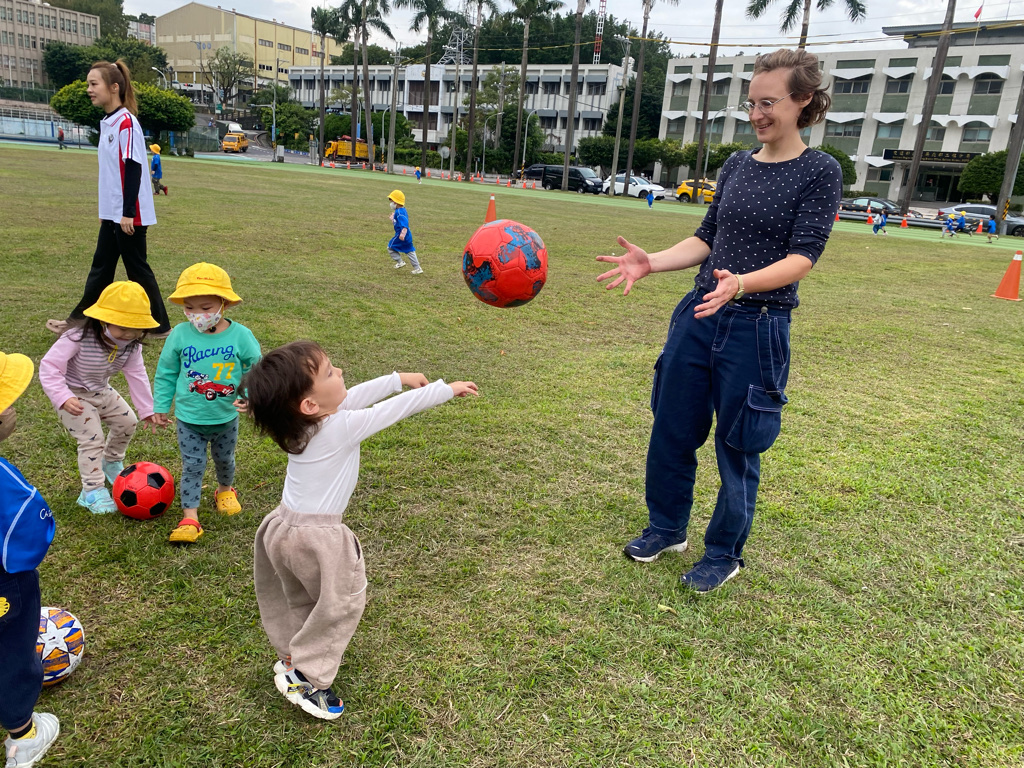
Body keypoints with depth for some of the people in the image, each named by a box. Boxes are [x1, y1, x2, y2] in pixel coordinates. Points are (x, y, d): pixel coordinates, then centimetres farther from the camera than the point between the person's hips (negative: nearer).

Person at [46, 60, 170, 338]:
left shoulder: (126, 122, -14)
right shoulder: (107, 122, 13)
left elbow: (134, 169, -18)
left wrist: (128, 212, -20)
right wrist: (107, 210, 21)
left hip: (129, 215, -9)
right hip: (112, 213, 9)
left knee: (137, 268, 0)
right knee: (101, 267, 14)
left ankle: (159, 325, 11)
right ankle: (79, 320, 22)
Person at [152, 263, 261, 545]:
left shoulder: (240, 336, -15)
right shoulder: (180, 335, -13)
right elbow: (165, 373, -1)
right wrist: (160, 406, 3)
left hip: (226, 418, 1)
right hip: (189, 419, -1)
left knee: (225, 460, 22)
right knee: (192, 466, 1)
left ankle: (225, 490, 51)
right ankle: (190, 518, 8)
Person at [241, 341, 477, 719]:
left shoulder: (308, 419, -5)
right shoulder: (342, 428, -25)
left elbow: (357, 395, 8)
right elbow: (395, 409, -15)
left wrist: (399, 378, 16)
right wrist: (446, 389, -3)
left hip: (284, 527, 8)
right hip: (316, 537, -7)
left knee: (300, 600, 26)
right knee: (341, 603, 12)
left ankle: (291, 658, 39)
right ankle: (304, 677, 16)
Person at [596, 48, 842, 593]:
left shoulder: (820, 172, -5)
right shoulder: (737, 166, 10)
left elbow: (802, 257, -15)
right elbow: (706, 239, 12)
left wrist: (741, 284, -33)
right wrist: (651, 262, -5)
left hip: (756, 330, -5)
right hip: (697, 319, 5)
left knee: (737, 449, 6)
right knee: (670, 431, 12)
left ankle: (723, 555, 28)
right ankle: (666, 529, 34)